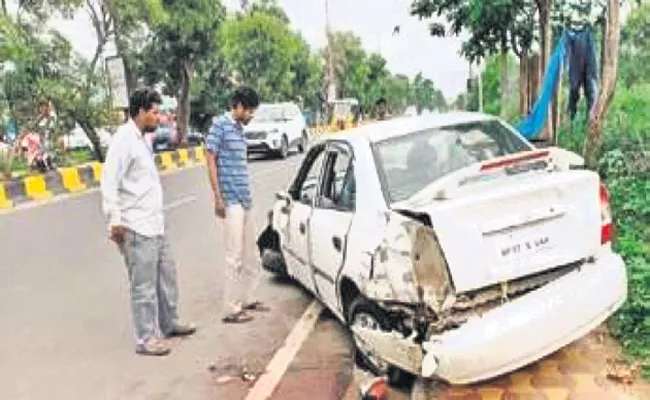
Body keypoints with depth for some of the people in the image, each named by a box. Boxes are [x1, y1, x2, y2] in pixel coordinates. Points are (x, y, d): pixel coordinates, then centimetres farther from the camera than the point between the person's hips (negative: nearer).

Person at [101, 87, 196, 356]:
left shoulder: (141, 140, 16)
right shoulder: (124, 139, -14)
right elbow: (109, 183, -19)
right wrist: (115, 221, -21)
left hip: (155, 225, 10)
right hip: (137, 228, -10)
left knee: (167, 274, 18)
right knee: (144, 286, -2)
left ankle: (169, 324, 33)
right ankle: (146, 340, 9)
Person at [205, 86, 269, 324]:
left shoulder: (239, 129, 16)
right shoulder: (220, 125, -8)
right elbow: (211, 162, -11)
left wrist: (247, 196, 18)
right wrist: (218, 197, -15)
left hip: (244, 199, 8)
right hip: (230, 200, -8)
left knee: (243, 255, 15)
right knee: (234, 256, -5)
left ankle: (244, 300, 26)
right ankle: (230, 310, 2)